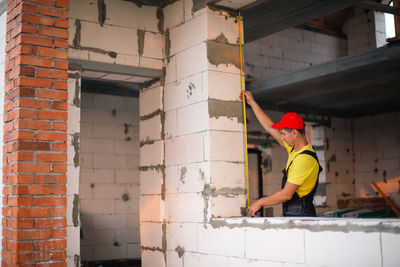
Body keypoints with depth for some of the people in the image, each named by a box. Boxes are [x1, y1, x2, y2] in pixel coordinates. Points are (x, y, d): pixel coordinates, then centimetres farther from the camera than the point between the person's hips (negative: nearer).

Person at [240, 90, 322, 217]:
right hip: (292, 215, 9)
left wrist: (260, 203, -8)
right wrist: (252, 103, 24)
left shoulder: (305, 159, -18)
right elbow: (270, 127, 20)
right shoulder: (294, 149, 10)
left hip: (301, 216, -8)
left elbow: (286, 194, -19)